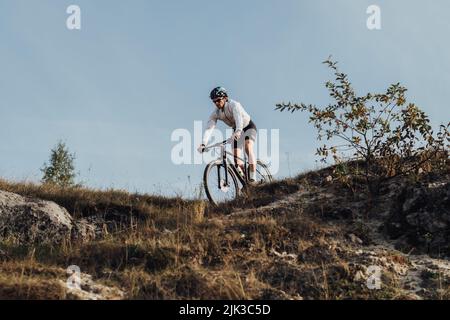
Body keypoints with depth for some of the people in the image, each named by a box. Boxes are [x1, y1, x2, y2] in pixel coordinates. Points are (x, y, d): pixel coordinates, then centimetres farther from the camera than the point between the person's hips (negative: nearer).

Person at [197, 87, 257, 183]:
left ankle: (252, 177, -35)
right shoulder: (215, 114, -16)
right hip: (236, 130, 6)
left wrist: (238, 131, -69)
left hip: (249, 127, -6)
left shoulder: (234, 105, -31)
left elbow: (239, 117, -50)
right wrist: (203, 144, -42)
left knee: (248, 147, -31)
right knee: (236, 157, -7)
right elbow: (209, 129, -26)